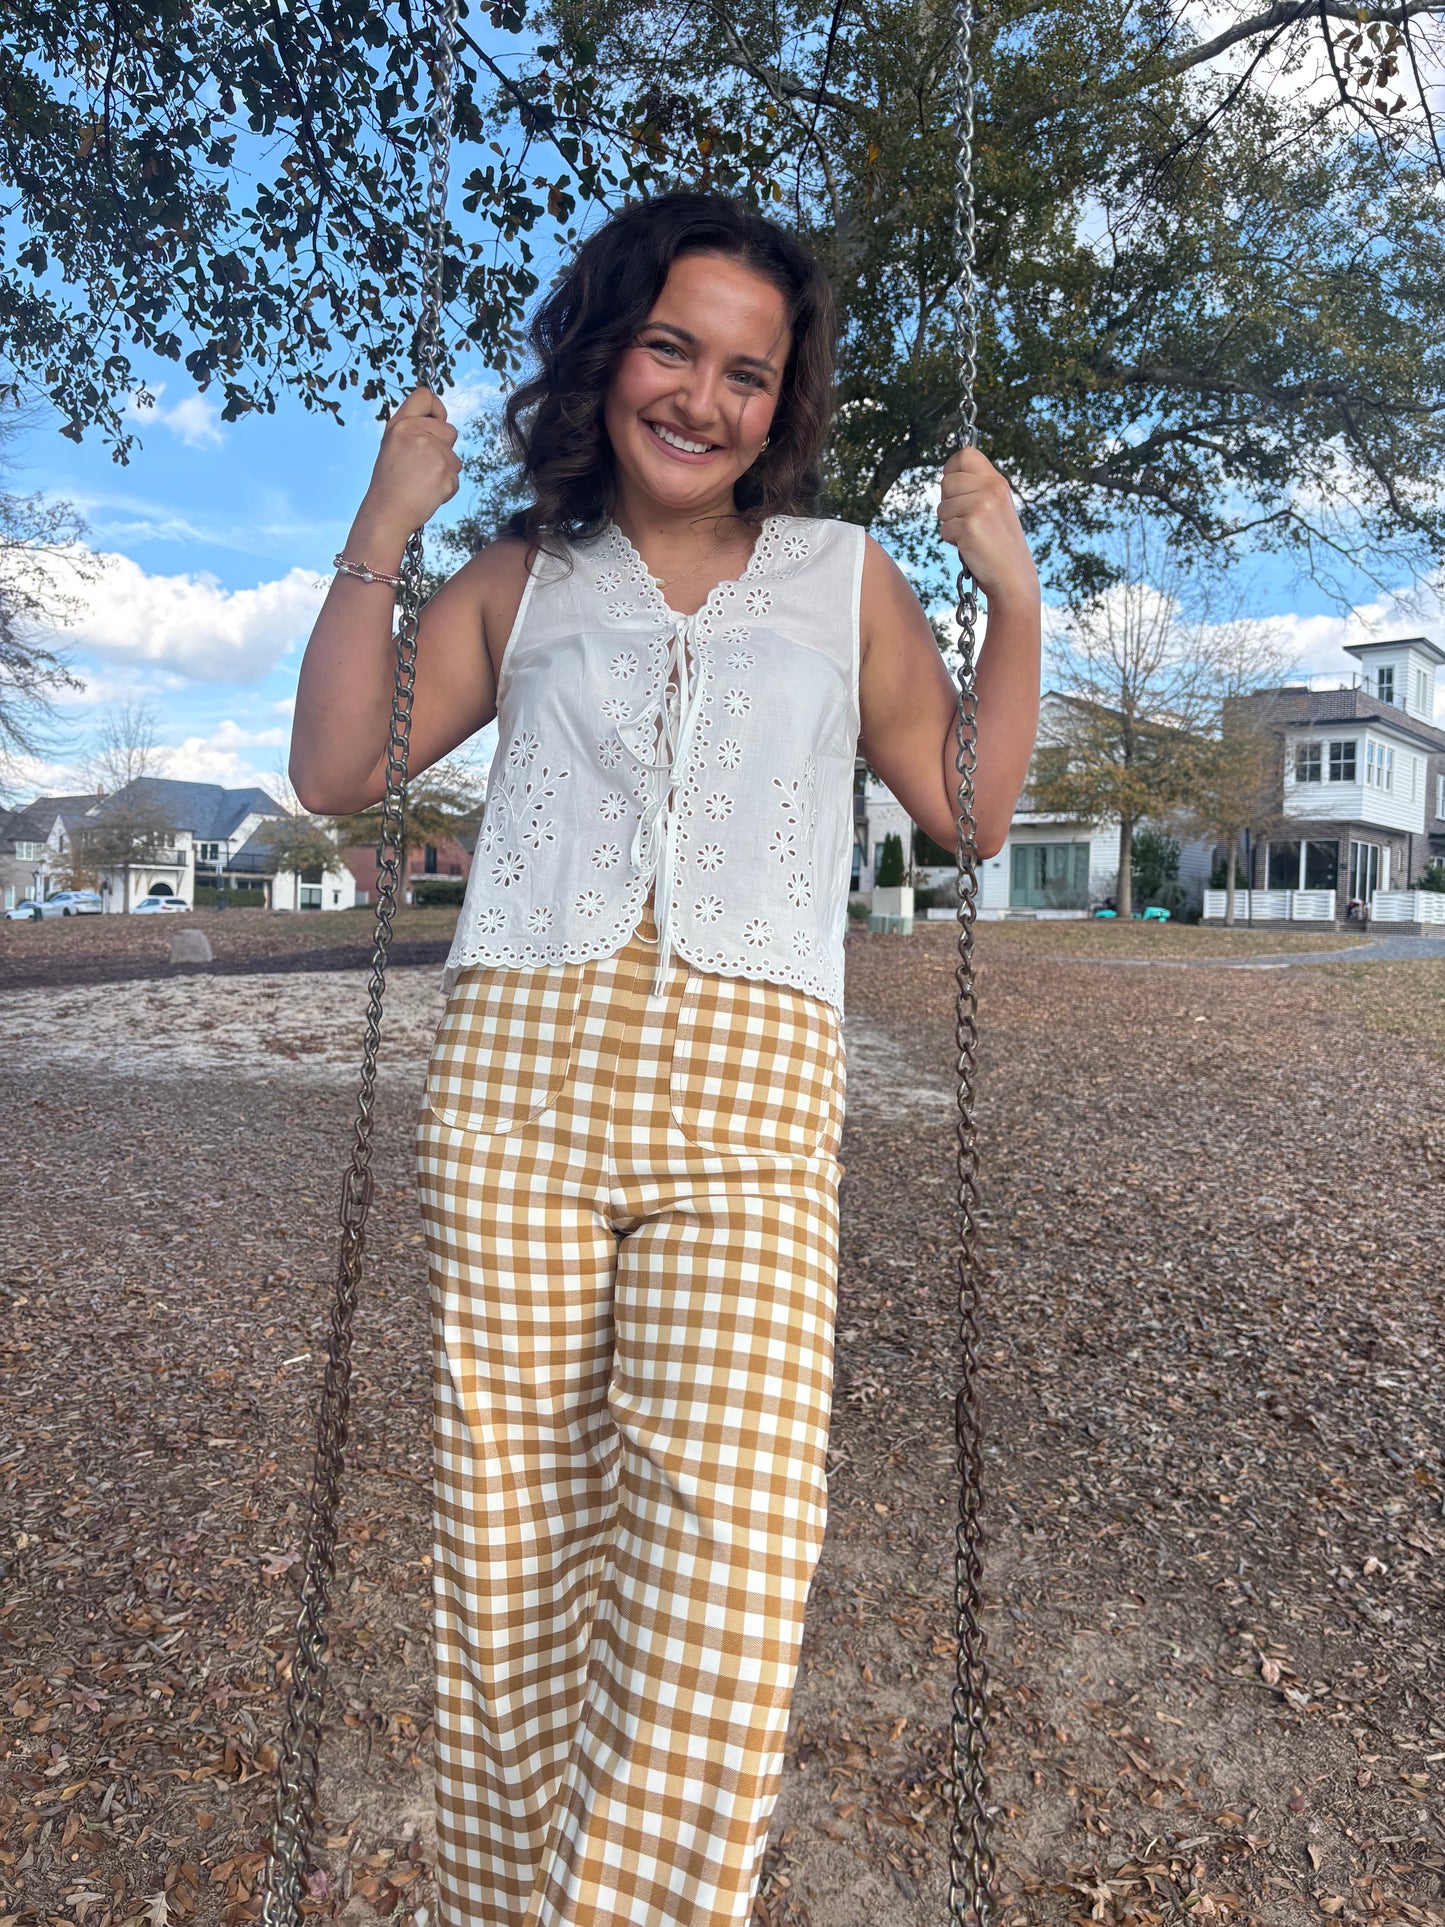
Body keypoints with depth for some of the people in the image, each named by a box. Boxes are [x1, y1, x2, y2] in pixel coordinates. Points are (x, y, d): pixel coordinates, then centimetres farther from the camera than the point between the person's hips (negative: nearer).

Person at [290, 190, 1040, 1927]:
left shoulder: (847, 577, 19)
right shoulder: (520, 579, 19)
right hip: (514, 1082, 1)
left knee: (729, 1552, -14)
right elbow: (332, 773, 11)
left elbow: (972, 810, 15)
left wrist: (1012, 592, 9)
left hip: (747, 1101, 0)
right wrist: (380, 537, 6)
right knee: (513, 1533, 3)